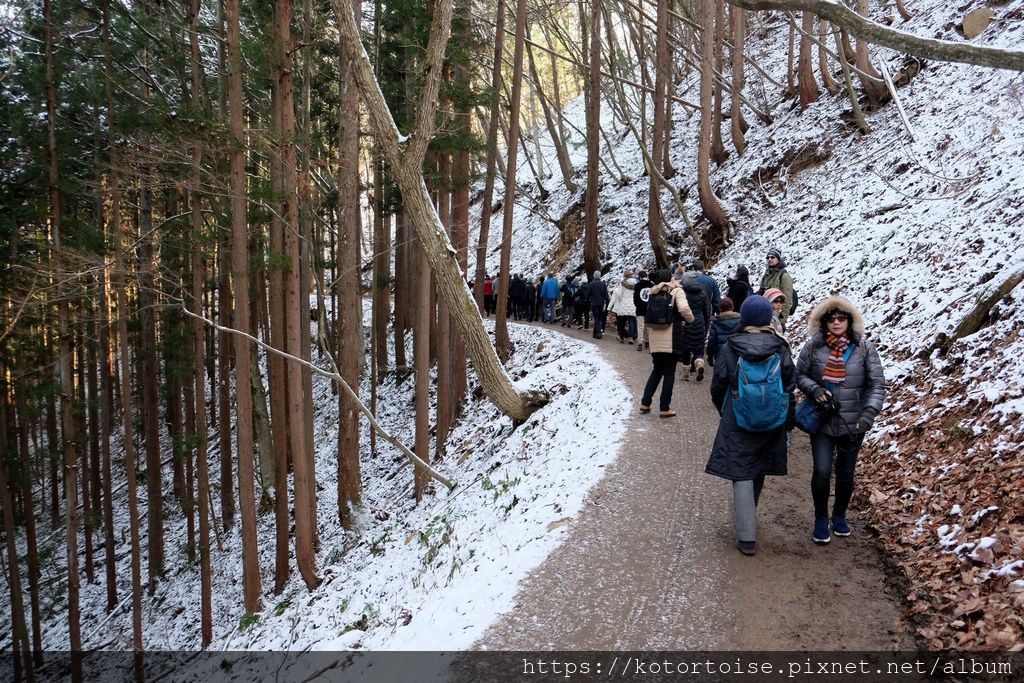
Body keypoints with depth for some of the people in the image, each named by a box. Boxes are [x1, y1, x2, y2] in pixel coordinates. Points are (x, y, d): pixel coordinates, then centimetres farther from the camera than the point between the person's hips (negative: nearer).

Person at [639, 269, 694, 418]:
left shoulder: (653, 292, 11)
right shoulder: (676, 291, -5)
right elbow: (684, 309, -18)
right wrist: (690, 319, -1)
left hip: (656, 338, 5)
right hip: (671, 338, -5)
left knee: (656, 371, 18)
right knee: (669, 373, 3)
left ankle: (645, 403, 15)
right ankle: (664, 408, 5)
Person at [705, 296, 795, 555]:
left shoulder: (729, 349, -9)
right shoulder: (781, 349, -5)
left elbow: (718, 388, -1)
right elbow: (789, 388, -1)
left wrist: (724, 412, 17)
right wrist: (787, 423, 9)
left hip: (737, 424, -3)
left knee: (742, 476, 1)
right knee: (759, 471, 21)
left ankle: (747, 537, -2)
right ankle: (746, 517, 42)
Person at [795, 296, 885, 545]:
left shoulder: (864, 348, -5)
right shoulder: (813, 347, -5)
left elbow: (877, 384, -5)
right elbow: (799, 375, 4)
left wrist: (869, 413, -19)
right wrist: (814, 389, -17)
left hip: (852, 423, 1)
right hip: (822, 421, -1)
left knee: (846, 473, 13)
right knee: (822, 471, -7)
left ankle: (839, 516, 36)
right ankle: (821, 519, 15)